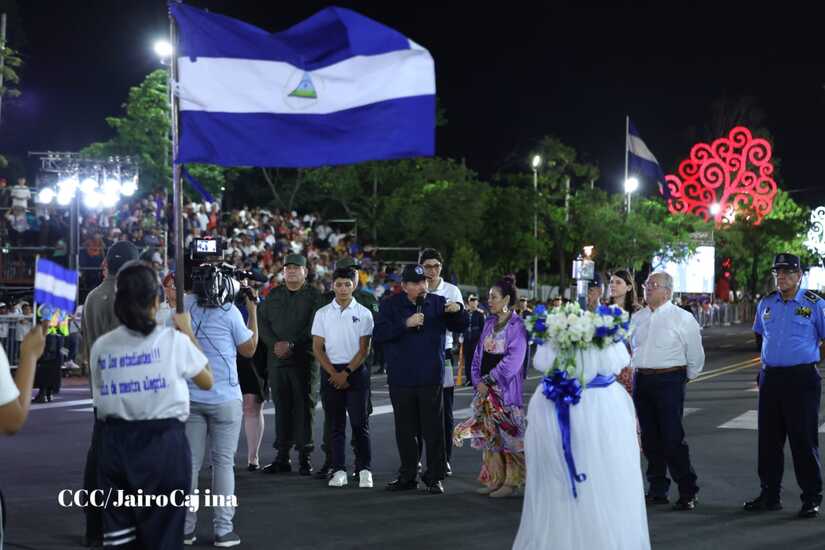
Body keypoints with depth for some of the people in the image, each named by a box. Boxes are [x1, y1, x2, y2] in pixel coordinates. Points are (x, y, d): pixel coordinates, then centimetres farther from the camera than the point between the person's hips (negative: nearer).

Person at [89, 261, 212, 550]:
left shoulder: (101, 346, 3)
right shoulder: (174, 340, -4)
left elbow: (101, 403, 7)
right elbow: (207, 382, 10)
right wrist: (189, 333, 17)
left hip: (116, 443, 3)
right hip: (163, 442, -2)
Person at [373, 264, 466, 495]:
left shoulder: (438, 303, 5)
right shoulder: (390, 305, 2)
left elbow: (459, 327, 7)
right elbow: (378, 333, -10)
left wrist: (457, 311, -13)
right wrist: (406, 324, -20)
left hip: (431, 379, 0)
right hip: (400, 379, 1)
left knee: (433, 430, 1)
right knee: (405, 430, 10)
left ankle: (435, 477, 10)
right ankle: (408, 476, 21)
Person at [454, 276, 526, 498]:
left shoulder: (517, 326, -10)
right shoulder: (489, 323, 11)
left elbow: (513, 360, -16)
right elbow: (479, 353, 14)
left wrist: (488, 381, -14)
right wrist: (478, 380, 1)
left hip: (506, 388, -7)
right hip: (485, 388, 7)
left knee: (508, 433, -3)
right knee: (488, 433, 8)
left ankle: (512, 482, 4)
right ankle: (494, 479, 16)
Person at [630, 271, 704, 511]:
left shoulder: (682, 318, -3)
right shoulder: (637, 318, 13)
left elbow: (696, 356, 4)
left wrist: (685, 379, 10)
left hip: (669, 381, -6)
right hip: (641, 381, 6)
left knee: (672, 439, -10)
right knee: (650, 438, 8)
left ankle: (688, 493, 0)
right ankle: (657, 490, 16)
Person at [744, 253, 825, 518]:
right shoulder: (766, 303, 10)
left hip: (801, 379, -5)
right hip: (769, 377, 5)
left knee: (804, 440, -3)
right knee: (769, 439, 9)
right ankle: (769, 495, 19)